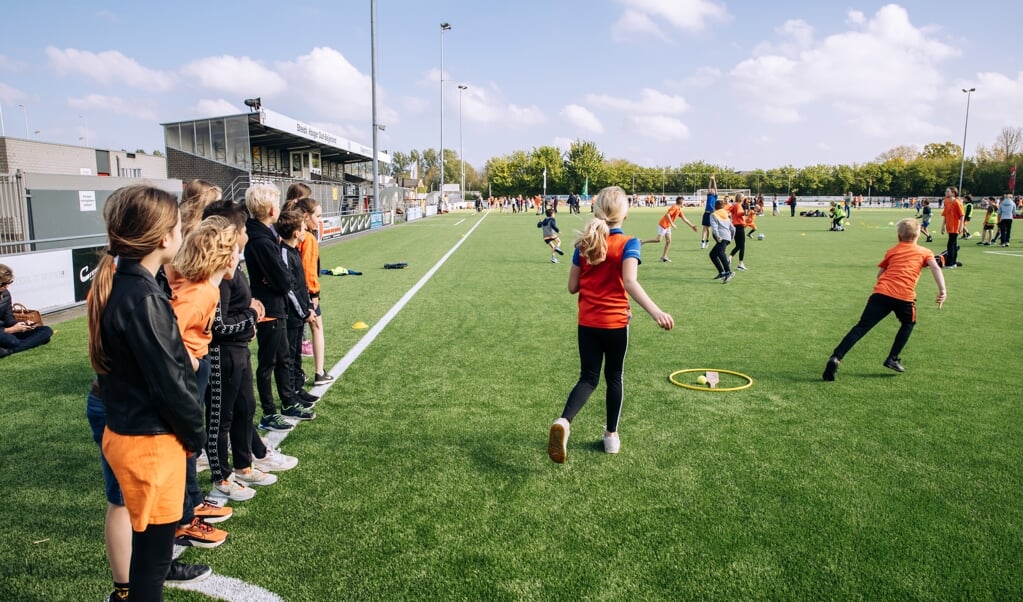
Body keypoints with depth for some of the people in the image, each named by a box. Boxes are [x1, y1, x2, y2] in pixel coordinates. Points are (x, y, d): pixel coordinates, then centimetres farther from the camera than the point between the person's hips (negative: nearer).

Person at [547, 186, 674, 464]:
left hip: (587, 323, 3)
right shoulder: (628, 244, -13)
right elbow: (630, 282, -29)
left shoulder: (583, 245, -1)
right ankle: (611, 435, 27)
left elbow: (573, 287, 2)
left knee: (588, 378, 9)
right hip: (616, 322, -2)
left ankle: (564, 422, -16)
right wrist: (656, 312, -38)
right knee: (614, 377, 16)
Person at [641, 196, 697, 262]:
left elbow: (684, 219, 18)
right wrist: (672, 224, -27)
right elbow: (667, 214, -27)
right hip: (663, 224, -9)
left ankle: (664, 256, 2)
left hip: (668, 226, 9)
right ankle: (643, 242, -2)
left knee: (669, 241, 1)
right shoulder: (674, 207, -15)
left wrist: (692, 226, 18)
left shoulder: (679, 210, 13)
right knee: (658, 240, -13)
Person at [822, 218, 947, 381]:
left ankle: (836, 358, -20)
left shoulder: (892, 251, 23)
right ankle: (893, 359, 19)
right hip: (904, 296, -1)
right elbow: (935, 267, 1)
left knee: (861, 327, -5)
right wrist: (942, 290, -4)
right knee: (908, 324, 27)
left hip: (881, 292, 1)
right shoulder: (925, 252, 18)